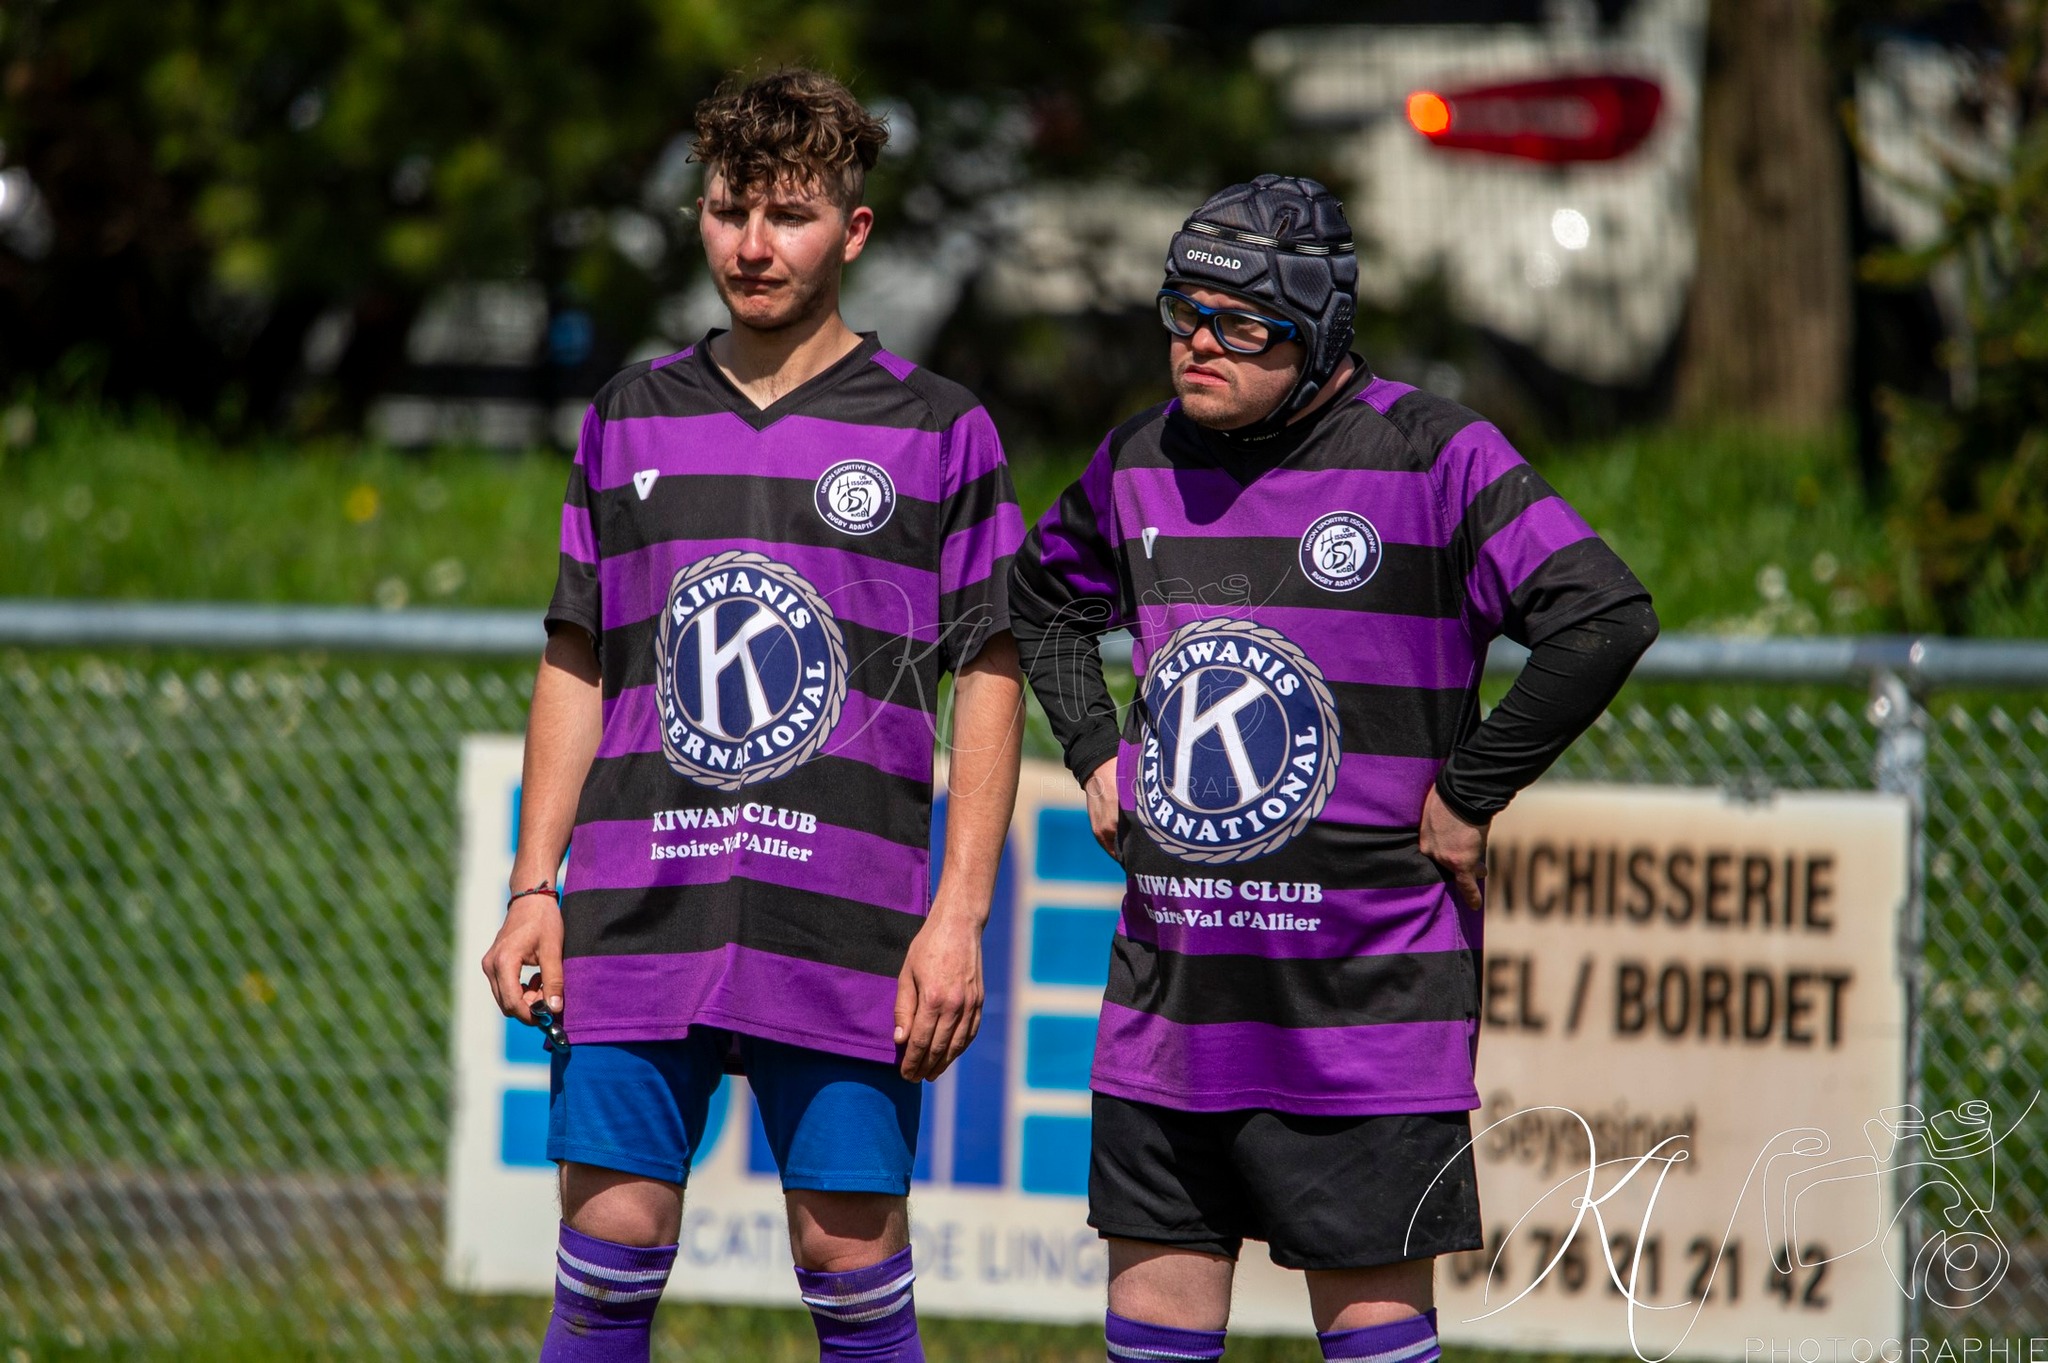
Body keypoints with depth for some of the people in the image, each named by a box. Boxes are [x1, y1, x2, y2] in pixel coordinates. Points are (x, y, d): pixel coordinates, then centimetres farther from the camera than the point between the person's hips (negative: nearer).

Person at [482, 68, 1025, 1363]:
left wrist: (958, 918, -6)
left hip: (845, 937, -2)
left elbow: (991, 683, 2)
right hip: (637, 919, 2)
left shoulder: (938, 432, 3)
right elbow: (575, 670, 16)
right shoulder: (630, 420, 12)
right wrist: (534, 889, 8)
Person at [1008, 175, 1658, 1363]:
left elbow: (1607, 619, -18)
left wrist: (1471, 795, -14)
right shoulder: (1141, 465, 9)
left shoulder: (1430, 456, -10)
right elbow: (1047, 597, 31)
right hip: (1170, 983, 6)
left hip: (1364, 985, -5)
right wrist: (1096, 754, 16)